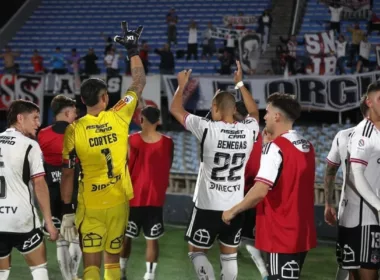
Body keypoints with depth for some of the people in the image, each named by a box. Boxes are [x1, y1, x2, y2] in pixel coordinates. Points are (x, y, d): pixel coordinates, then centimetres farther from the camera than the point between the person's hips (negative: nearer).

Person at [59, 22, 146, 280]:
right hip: (118, 202, 2)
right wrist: (133, 50, 16)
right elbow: (139, 84, 8)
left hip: (89, 206, -2)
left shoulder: (73, 131, -9)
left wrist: (67, 211, 0)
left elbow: (68, 174, -6)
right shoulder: (118, 118, -7)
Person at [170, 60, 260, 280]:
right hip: (236, 206, 4)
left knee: (197, 251, 11)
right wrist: (240, 83, 27)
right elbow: (254, 112, 22)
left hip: (209, 206, -4)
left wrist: (182, 85, 15)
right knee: (229, 256, 13)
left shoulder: (208, 129, -15)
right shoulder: (248, 130, -4)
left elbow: (176, 109, -1)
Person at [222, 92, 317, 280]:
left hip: (281, 234, -8)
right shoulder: (306, 147, 9)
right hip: (301, 232, 8)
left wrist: (233, 211, -11)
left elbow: (260, 191, -23)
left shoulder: (275, 147, -16)